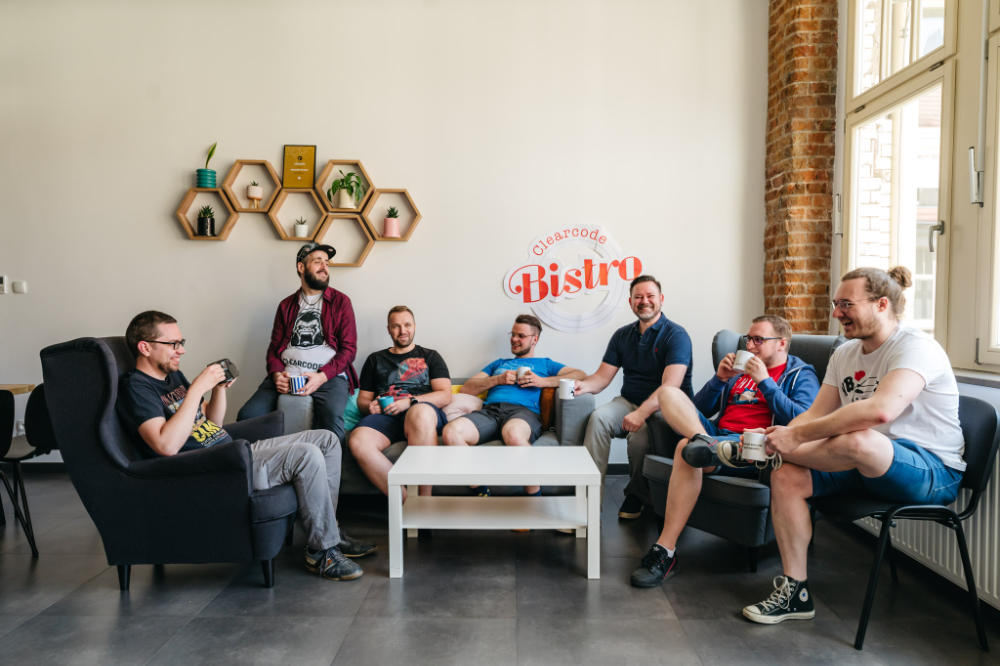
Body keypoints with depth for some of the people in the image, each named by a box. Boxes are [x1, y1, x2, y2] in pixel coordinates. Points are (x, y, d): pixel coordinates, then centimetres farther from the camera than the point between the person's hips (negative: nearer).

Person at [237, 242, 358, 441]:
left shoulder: (341, 301, 11)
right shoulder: (286, 305, 21)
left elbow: (349, 348, 4)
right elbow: (274, 347, 18)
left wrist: (322, 376, -12)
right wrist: (277, 374, -5)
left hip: (328, 376, -3)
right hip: (287, 376, 3)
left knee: (331, 418, -35)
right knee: (247, 415, -21)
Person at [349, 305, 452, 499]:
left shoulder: (429, 356, 23)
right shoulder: (376, 360, 30)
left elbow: (445, 396, 10)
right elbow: (362, 399, 27)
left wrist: (410, 401, -6)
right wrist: (370, 406, 1)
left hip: (422, 409, -2)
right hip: (385, 416, 2)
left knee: (420, 414, -42)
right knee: (358, 441, -34)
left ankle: (425, 500, -37)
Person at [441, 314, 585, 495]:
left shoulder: (544, 363, 29)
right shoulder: (499, 363, 38)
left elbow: (580, 375, 14)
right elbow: (466, 389, 27)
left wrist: (543, 381, 3)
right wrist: (498, 379, 11)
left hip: (523, 410, -3)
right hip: (489, 410, 4)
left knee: (513, 433, -44)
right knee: (451, 432, -31)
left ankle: (534, 497, -26)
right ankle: (482, 492, -17)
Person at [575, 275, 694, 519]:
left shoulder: (676, 335, -8)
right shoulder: (622, 335, 12)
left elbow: (671, 386, -21)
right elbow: (603, 376, 7)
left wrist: (642, 412, -35)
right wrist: (584, 385, -18)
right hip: (628, 402, 5)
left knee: (639, 434, -33)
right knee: (598, 417, -26)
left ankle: (637, 495, -5)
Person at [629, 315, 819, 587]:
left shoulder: (801, 375, 13)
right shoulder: (740, 368, 30)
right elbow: (700, 409, 25)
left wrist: (764, 381, -8)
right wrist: (719, 378, 8)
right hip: (716, 433, 7)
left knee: (686, 450, -35)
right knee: (668, 391, -10)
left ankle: (665, 552, -31)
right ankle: (704, 442, -38)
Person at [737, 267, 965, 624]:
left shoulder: (916, 347, -17)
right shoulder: (844, 354, 10)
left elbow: (880, 409, -36)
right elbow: (817, 413, 7)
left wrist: (796, 436, -33)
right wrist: (779, 436, -15)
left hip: (933, 472, -8)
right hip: (869, 467, 8)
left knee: (859, 440, -39)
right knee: (786, 477, -15)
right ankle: (794, 593, -4)